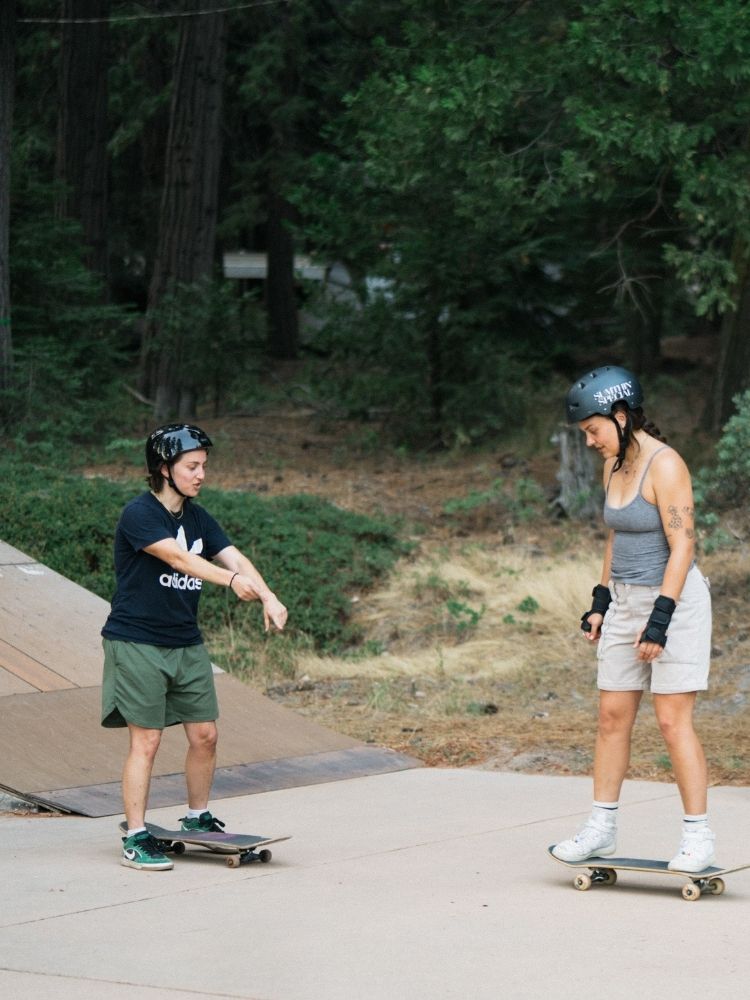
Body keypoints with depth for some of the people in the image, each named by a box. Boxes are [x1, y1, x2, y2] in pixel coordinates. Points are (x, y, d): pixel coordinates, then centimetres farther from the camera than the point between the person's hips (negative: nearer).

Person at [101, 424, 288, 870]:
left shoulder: (198, 518, 9)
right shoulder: (139, 514, -14)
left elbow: (234, 557, -4)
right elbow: (177, 557, -29)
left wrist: (268, 597, -22)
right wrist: (230, 580, -43)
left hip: (187, 644, 7)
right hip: (137, 644, -7)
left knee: (205, 735, 8)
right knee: (146, 741, -6)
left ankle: (198, 819, 26)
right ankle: (136, 839, -1)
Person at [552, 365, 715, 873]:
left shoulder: (664, 465, -16)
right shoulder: (614, 465, 9)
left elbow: (682, 546, -19)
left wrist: (659, 620, -21)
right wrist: (601, 600, 16)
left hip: (674, 599, -8)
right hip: (626, 601, 8)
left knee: (673, 720, -8)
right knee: (612, 716, 7)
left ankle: (698, 835, -1)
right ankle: (602, 827, 14)